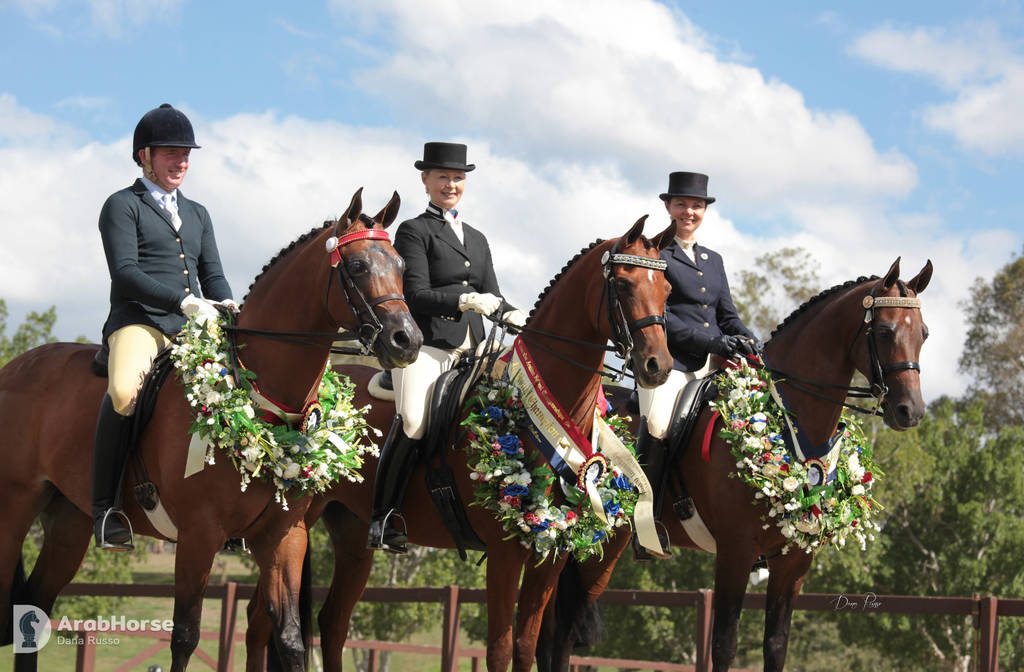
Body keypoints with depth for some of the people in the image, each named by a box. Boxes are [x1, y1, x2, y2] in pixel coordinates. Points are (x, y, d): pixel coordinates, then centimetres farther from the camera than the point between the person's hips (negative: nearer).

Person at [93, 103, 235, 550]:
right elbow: (125, 271, -8)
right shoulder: (122, 206, 7)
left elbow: (213, 275, 22)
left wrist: (227, 306, -3)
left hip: (192, 329, 6)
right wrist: (182, 301, -21)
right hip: (138, 322, -6)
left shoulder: (197, 214, 27)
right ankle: (105, 508, -26)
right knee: (124, 390, -35)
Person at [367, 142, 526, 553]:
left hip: (471, 349, 7)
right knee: (411, 423, -22)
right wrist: (464, 300, -21)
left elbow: (491, 297, 21)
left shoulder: (477, 239, 25)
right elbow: (417, 295, -7)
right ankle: (383, 519, -17)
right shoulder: (414, 231, 5)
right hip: (426, 345, -7)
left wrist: (515, 317, -1)